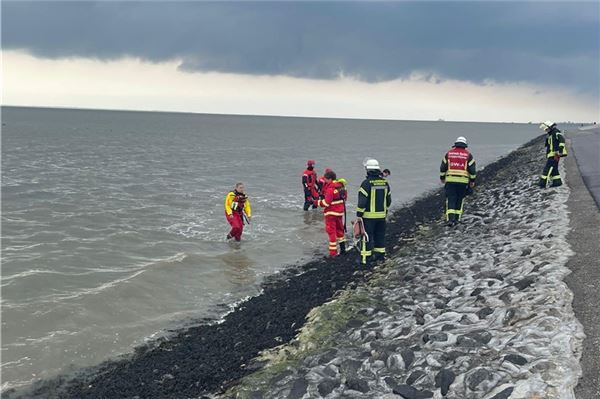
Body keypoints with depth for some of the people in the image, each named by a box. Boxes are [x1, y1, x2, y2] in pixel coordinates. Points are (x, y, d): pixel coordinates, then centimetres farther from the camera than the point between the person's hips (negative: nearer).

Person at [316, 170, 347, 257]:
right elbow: (344, 197, 12)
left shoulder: (330, 188, -22)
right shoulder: (341, 185, 3)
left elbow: (326, 202, -23)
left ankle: (333, 252, 1)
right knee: (339, 229, 22)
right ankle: (342, 248, 30)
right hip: (340, 211, 8)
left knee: (331, 231, -1)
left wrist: (317, 202, -9)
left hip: (331, 212, -8)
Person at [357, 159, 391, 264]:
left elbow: (362, 201, -17)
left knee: (367, 236, -1)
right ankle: (380, 253, 26)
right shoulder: (385, 182, 6)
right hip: (381, 215, 6)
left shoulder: (366, 183, -15)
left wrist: (359, 214, -9)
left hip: (369, 215, -6)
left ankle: (366, 257, 1)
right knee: (380, 235, 17)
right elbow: (388, 199, 13)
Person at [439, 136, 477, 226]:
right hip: (463, 181, 0)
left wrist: (442, 177, 20)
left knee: (451, 200, -1)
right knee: (460, 200, 13)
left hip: (450, 180, 0)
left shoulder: (449, 153, 5)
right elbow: (472, 169, -1)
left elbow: (443, 167, 8)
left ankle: (450, 219, -13)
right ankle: (457, 218, 16)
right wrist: (472, 180, 7)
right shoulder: (468, 154, 2)